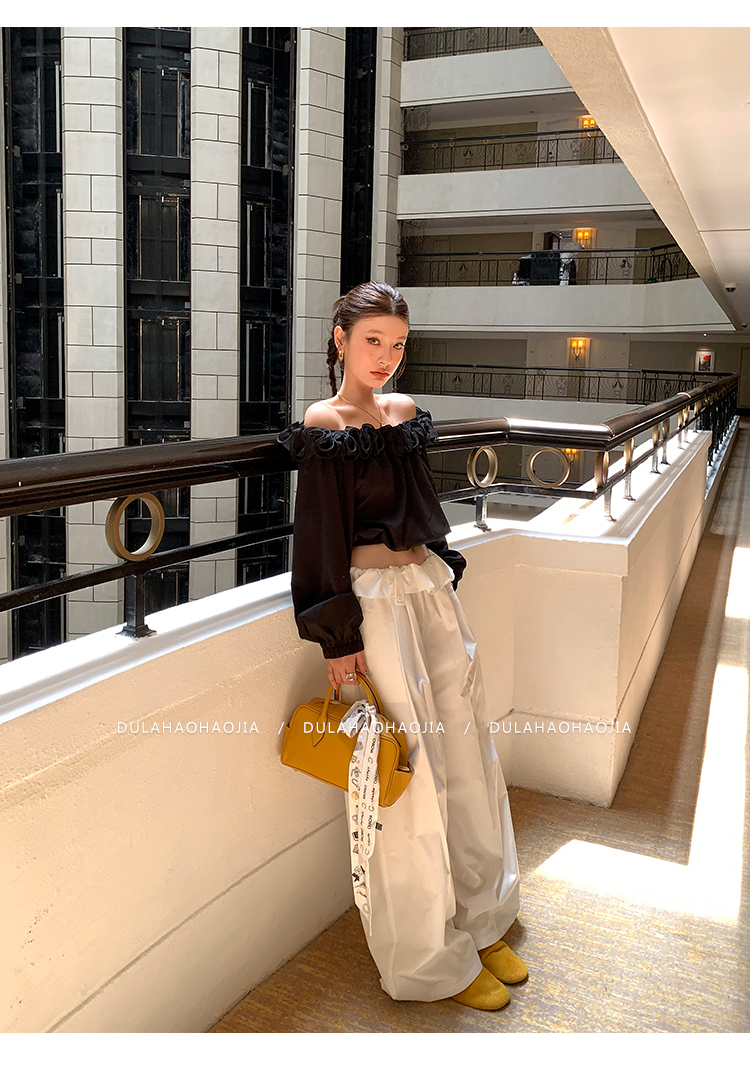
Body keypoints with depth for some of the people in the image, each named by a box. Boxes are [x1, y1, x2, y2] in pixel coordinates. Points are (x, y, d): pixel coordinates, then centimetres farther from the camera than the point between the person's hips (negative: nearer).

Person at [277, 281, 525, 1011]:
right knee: (408, 773, 1)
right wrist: (338, 640, -13)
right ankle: (430, 957, 21)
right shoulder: (322, 425, -10)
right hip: (376, 601, -7)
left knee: (464, 752, 13)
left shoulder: (407, 411, 10)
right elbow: (320, 538, -12)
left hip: (433, 590, 7)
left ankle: (476, 920, 33)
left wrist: (445, 573, 18)